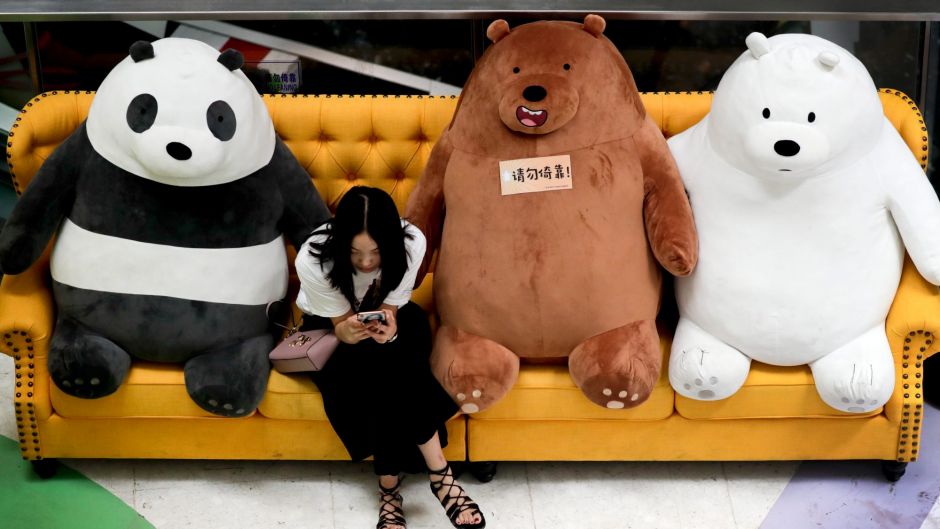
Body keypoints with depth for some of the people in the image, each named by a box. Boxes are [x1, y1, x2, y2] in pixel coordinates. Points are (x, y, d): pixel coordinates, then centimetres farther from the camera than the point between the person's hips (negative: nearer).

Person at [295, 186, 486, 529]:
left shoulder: (411, 243, -29)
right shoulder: (312, 259, -33)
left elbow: (390, 308, -20)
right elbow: (340, 321, -21)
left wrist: (388, 326, -44)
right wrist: (348, 331, -45)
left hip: (387, 318, 2)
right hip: (328, 325, -1)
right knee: (385, 375, -30)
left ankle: (390, 491, -21)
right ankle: (439, 473, -20)